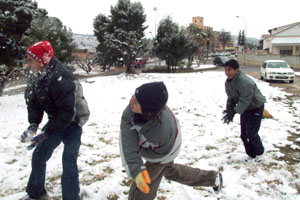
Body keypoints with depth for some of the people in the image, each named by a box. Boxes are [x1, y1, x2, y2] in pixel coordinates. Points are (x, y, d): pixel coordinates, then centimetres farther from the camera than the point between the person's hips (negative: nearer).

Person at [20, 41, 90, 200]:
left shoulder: (61, 79, -31)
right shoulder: (38, 77, -4)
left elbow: (67, 112, -31)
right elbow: (33, 103, 3)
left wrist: (46, 133, -28)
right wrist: (33, 125, -14)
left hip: (72, 123, -8)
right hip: (55, 121, 8)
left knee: (69, 164, -13)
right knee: (38, 156, 15)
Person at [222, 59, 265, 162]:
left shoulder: (245, 82, -33)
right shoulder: (228, 82, -4)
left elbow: (244, 101, -34)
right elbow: (231, 98, 2)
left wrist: (234, 112, -37)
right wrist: (229, 109, -14)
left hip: (256, 107, -8)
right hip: (245, 108, 8)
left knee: (251, 132, -11)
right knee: (244, 134, 8)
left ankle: (259, 153, 15)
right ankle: (251, 154, 25)